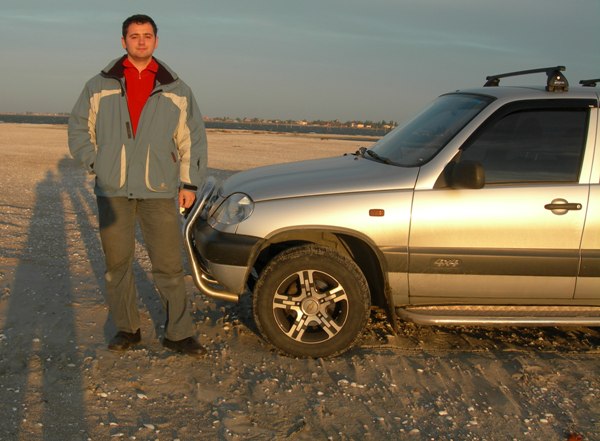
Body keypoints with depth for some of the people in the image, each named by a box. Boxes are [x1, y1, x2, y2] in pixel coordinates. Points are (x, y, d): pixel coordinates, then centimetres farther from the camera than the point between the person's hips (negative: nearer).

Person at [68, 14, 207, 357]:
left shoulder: (176, 90, 8)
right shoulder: (100, 86, 8)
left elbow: (193, 139, 8)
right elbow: (79, 128, 15)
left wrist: (190, 183, 3)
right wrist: (96, 163, 3)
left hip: (159, 191, -1)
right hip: (113, 192, 1)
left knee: (169, 265, -1)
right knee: (117, 263, 7)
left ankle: (179, 334, 8)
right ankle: (127, 329, 21)